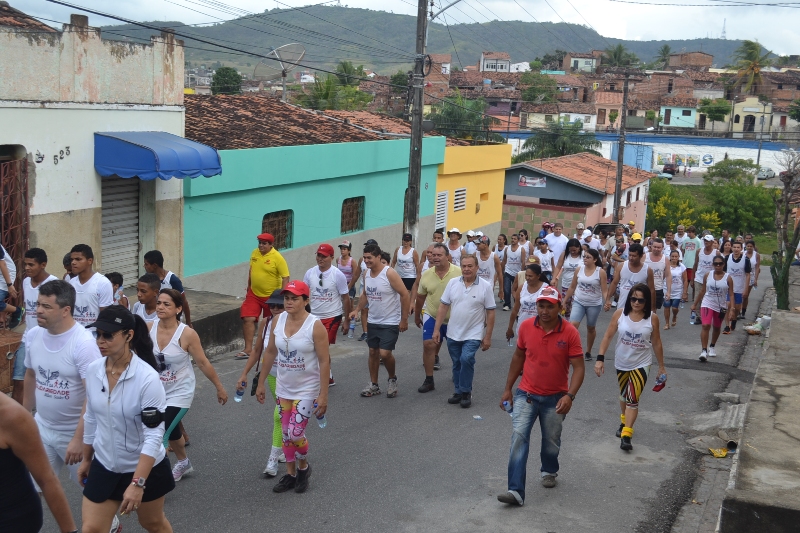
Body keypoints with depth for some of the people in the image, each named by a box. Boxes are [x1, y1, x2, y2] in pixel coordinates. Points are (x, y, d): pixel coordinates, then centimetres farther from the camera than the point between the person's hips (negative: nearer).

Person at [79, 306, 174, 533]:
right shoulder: (93, 370, -8)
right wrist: (86, 459, 15)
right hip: (104, 467, 4)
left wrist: (137, 483, -29)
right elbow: (91, 418, 7)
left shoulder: (147, 378, -25)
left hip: (145, 468, -4)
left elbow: (154, 435, -24)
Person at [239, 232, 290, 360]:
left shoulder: (277, 258, -16)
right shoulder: (254, 253, 2)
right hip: (254, 294, 5)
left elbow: (285, 277, -16)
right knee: (248, 319, -8)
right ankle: (248, 349, -5)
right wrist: (248, 288, 20)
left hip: (271, 296, -5)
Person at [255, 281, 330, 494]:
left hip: (307, 390, -5)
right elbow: (270, 352, 8)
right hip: (283, 388, 5)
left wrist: (323, 395, -17)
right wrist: (261, 383, 10)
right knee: (286, 434, 12)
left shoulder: (315, 326, -18)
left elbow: (324, 361, -16)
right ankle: (290, 473, 30)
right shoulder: (277, 321, -3)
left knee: (295, 433, -8)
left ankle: (303, 467, 21)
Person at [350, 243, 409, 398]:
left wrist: (404, 319, -16)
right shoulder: (366, 273, 2)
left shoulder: (389, 274, -18)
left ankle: (392, 379, 15)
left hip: (390, 323, -7)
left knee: (385, 353, -12)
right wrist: (357, 310, 1)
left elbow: (404, 295, -16)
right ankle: (373, 385, 23)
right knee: (373, 352, 10)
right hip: (373, 321, 7)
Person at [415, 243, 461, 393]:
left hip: (454, 318, -2)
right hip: (432, 316, 2)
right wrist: (417, 316, 15)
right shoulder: (426, 275, -5)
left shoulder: (459, 273, -16)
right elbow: (420, 297, 7)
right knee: (428, 345, -8)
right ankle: (429, 381, 2)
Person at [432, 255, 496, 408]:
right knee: (457, 363, 12)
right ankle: (458, 391, 28)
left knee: (466, 359, -19)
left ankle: (466, 392, -3)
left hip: (473, 334, -4)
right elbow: (443, 307, 3)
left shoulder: (485, 286, -9)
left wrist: (488, 337, -7)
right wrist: (437, 329, 0)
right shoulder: (452, 283, -1)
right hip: (453, 334, 4)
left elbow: (490, 313, -5)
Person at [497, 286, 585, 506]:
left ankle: (549, 471, 47)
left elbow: (578, 367, -14)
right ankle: (516, 491, -15)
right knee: (519, 436, -14)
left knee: (552, 441, 16)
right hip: (526, 394, 1)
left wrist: (570, 395, -28)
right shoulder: (526, 327, -8)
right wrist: (508, 389, 8)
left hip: (555, 397, -1)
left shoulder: (570, 332, -15)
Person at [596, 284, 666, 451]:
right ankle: (624, 422, 43)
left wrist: (661, 366, 4)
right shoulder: (620, 314, -12)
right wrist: (600, 359, -15)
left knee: (633, 399, -10)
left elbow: (656, 343, -2)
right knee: (624, 396, 21)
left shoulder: (652, 318, -13)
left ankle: (626, 435, -8)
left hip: (641, 364, -2)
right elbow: (608, 336, -8)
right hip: (621, 363, 2)